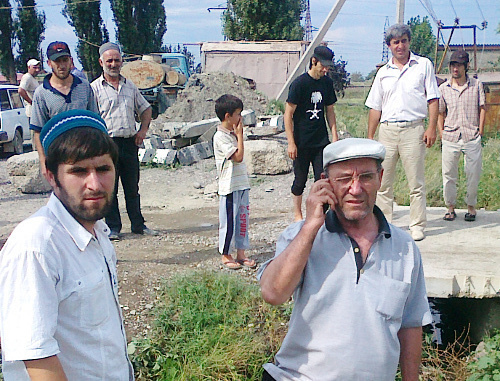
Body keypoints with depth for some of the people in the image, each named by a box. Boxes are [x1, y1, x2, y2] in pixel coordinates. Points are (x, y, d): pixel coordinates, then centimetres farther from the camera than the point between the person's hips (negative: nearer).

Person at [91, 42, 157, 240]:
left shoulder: (130, 86, 14)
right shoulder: (95, 88, -1)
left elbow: (145, 109, 24)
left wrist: (143, 130, 9)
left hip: (130, 142, 4)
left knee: (132, 187, 11)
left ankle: (138, 225, 19)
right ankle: (113, 227, 10)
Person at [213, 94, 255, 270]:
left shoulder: (232, 134, 14)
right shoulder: (220, 137, -14)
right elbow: (238, 156, -18)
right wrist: (240, 135, -13)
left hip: (242, 184, 9)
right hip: (229, 186, -9)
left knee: (243, 218, 12)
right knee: (229, 220, 0)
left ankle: (241, 253, 22)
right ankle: (225, 255, 14)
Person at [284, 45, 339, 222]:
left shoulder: (327, 83, 7)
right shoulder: (299, 83, -10)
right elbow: (288, 114, -10)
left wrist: (334, 135, 11)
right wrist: (291, 142, -14)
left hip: (321, 141, 4)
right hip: (301, 143, -4)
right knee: (300, 179, 5)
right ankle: (297, 214, 21)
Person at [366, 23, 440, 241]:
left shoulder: (423, 65, 8)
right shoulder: (383, 72, 15)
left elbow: (433, 99, 4)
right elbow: (375, 107, 16)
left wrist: (432, 127, -7)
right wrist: (370, 137, 10)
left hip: (413, 129, -3)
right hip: (387, 129, 3)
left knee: (416, 182, -2)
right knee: (382, 182, 3)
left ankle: (417, 226, 6)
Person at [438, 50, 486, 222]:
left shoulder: (476, 85, 5)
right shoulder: (443, 88, 7)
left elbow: (482, 109, 8)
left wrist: (480, 131, 1)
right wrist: (442, 134, 5)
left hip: (472, 138, -1)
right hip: (450, 138, 1)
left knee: (473, 173, 3)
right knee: (449, 174, 4)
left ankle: (471, 206, 19)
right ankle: (450, 207, 17)